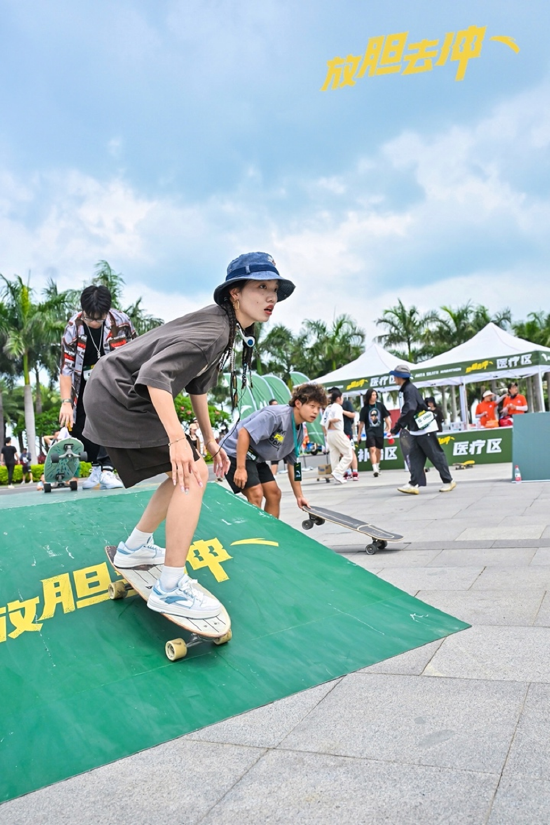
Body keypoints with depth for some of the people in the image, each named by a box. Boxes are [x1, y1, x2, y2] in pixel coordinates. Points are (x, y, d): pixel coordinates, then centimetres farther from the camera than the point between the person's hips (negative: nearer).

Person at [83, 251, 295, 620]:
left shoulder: (226, 327, 10)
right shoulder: (213, 331, -22)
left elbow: (198, 384, 19)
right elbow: (155, 375, -31)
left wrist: (210, 439, 20)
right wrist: (177, 439, -35)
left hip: (119, 395, 10)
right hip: (118, 398, -10)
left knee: (186, 472, 15)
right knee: (193, 473, -15)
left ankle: (135, 547, 29)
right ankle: (170, 589, -9)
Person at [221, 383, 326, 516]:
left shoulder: (299, 432, 3)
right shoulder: (276, 415, -26)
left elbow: (292, 463, 12)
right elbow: (244, 432, -30)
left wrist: (299, 496, 10)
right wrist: (240, 468, -30)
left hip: (256, 457, 9)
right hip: (235, 452, -9)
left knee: (274, 494, 7)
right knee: (256, 494, -19)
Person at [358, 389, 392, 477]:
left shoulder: (380, 405, 1)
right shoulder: (365, 408, -1)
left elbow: (386, 417, 7)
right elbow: (362, 422, 4)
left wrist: (389, 427, -2)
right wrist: (359, 434, 8)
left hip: (379, 431, 2)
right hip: (369, 432, -2)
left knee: (378, 450, 15)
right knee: (372, 449, -16)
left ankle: (377, 466, 36)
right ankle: (375, 469, -21)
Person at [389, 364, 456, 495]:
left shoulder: (409, 389, -17)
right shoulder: (407, 389, 13)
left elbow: (409, 411, -27)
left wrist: (397, 427, -25)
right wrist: (401, 426, 15)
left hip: (425, 429, -10)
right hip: (417, 430, 10)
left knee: (436, 456, -2)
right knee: (415, 457, 4)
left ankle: (448, 481, 8)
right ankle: (414, 484, 2)